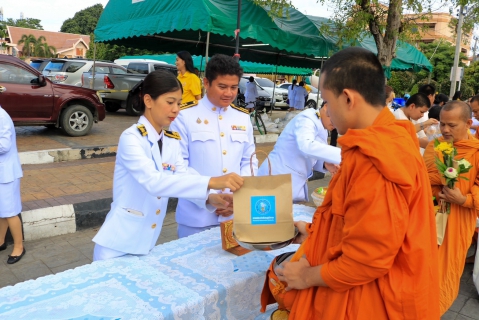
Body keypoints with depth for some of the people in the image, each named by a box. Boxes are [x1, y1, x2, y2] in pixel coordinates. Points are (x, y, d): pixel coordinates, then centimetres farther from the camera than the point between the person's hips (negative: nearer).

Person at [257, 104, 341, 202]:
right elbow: (306, 146, -35)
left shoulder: (322, 129, 12)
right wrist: (340, 155, -38)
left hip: (297, 184, 9)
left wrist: (325, 164, -4)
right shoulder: (306, 119, -15)